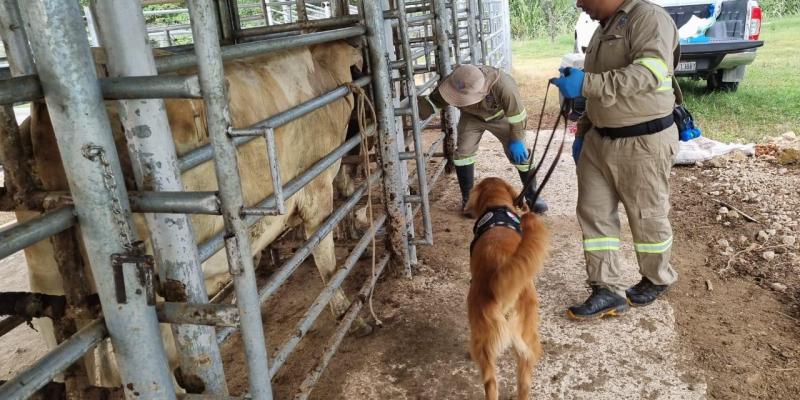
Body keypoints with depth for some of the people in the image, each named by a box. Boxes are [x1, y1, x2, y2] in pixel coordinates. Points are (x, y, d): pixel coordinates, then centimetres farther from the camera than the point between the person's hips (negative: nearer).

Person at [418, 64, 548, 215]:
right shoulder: (452, 83, -35)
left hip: (500, 116, -2)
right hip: (472, 117, 2)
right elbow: (432, 102, -19)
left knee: (519, 153, -6)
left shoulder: (502, 84, -44)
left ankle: (532, 195, 14)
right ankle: (467, 198, 6)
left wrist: (516, 140, -22)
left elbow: (516, 111, -29)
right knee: (463, 152, -11)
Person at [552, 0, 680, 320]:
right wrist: (583, 131, 18)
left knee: (647, 216, 8)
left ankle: (657, 280, 32)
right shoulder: (604, 28, 15)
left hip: (643, 143, -8)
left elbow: (650, 73, -30)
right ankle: (608, 291, 14)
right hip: (598, 139, 8)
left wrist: (586, 83, -34)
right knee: (593, 212, 5)